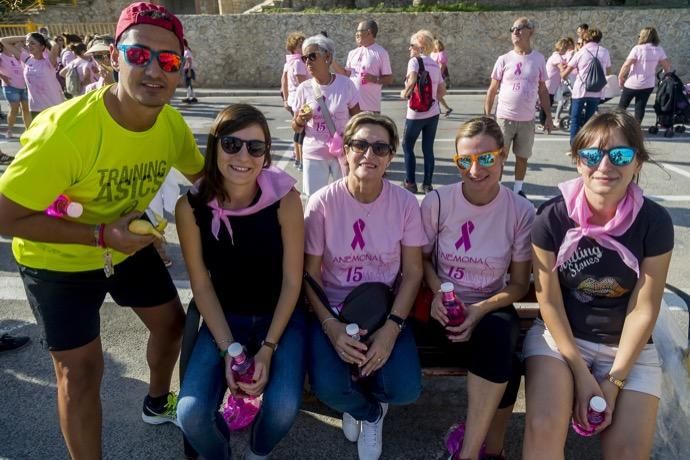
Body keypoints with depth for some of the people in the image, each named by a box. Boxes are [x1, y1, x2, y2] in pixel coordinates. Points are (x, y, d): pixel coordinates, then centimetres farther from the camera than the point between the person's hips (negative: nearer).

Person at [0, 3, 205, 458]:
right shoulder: (65, 128, -36)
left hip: (130, 246, 6)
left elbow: (201, 173, 5)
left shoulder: (172, 122, -17)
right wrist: (99, 236, -32)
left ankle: (157, 404, 47)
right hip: (59, 260, -6)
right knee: (81, 370, -1)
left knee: (172, 321, 17)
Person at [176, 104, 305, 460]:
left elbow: (292, 281, -11)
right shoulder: (191, 207, -15)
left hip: (281, 316, -1)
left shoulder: (284, 199, -18)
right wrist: (228, 351, -13)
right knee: (191, 415, -17)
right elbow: (202, 286, -7)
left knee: (283, 408, -23)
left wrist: (267, 348, -15)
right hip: (224, 318, 1)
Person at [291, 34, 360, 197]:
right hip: (313, 154, 1)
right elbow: (296, 128, 4)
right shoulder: (303, 88, -3)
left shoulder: (345, 84, -6)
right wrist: (300, 120, -18)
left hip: (343, 153, -1)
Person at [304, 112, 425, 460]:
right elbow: (310, 274, -6)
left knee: (405, 389, -20)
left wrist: (392, 327, -18)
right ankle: (370, 411, 17)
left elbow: (412, 274, -4)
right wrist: (331, 326, -20)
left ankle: (359, 404, 20)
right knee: (328, 389, -23)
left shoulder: (405, 203, -7)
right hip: (334, 310, 0)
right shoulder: (323, 203, -10)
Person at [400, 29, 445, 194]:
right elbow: (442, 90, 13)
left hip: (415, 114, -6)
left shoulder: (414, 61, -9)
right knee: (428, 149, 11)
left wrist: (405, 93, -10)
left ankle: (410, 182, 13)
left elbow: (413, 79, -27)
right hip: (433, 113, 6)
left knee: (407, 146, 11)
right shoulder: (435, 64, 12)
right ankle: (427, 184, 14)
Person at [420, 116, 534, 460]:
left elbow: (519, 283, 0)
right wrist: (438, 293, -14)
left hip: (492, 308, 1)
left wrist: (481, 309, -18)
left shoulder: (521, 212, -7)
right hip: (446, 308, -1)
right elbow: (422, 257, 7)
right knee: (504, 368, -30)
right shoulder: (436, 202, -8)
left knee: (496, 332, -36)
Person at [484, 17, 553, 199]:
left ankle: (518, 190, 28)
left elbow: (542, 90, 8)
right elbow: (492, 90, 2)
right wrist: (487, 116, -4)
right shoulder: (504, 59, -2)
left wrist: (548, 116, 4)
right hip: (504, 118, -2)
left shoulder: (539, 59, 2)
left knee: (523, 157, 12)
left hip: (527, 120, 2)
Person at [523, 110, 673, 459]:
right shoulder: (552, 217, -14)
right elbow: (549, 301, -9)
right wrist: (580, 373, -11)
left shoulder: (654, 221, -11)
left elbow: (643, 310, -8)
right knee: (544, 428, -22)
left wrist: (614, 380, -10)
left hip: (628, 348, 2)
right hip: (559, 336, -1)